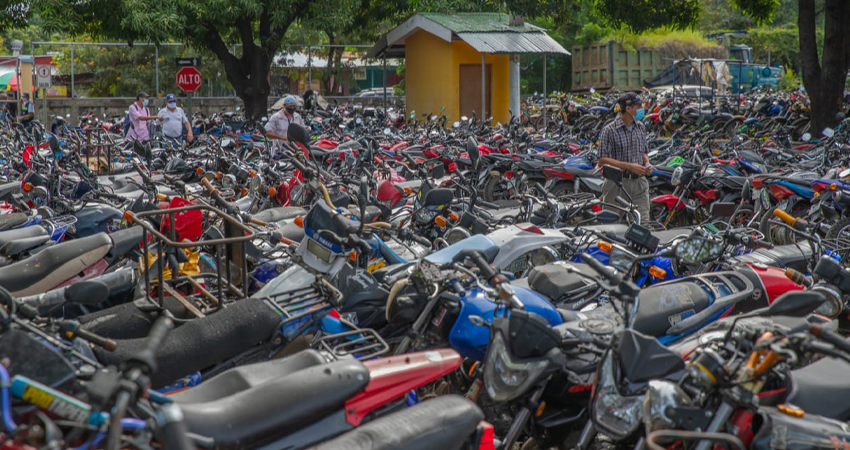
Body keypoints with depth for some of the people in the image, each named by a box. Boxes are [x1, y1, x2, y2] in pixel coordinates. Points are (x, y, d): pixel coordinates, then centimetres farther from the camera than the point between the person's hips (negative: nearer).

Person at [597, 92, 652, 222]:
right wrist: (629, 166, -18)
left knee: (644, 223, -2)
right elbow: (603, 160, -13)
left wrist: (647, 164, 3)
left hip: (639, 182, 5)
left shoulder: (640, 127, 13)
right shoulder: (610, 130, -8)